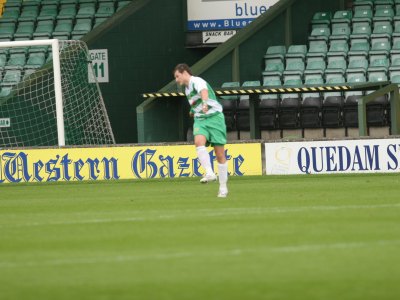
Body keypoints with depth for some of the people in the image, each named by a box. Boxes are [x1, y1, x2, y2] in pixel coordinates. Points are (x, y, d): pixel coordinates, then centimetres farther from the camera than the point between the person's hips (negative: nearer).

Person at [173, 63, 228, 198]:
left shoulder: (197, 81, -10)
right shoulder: (187, 88, 19)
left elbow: (204, 91, -35)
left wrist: (205, 103, -53)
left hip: (214, 117, -7)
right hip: (200, 120, 7)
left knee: (220, 154, -5)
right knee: (199, 141, -27)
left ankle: (223, 187, 3)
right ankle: (210, 173, -37)